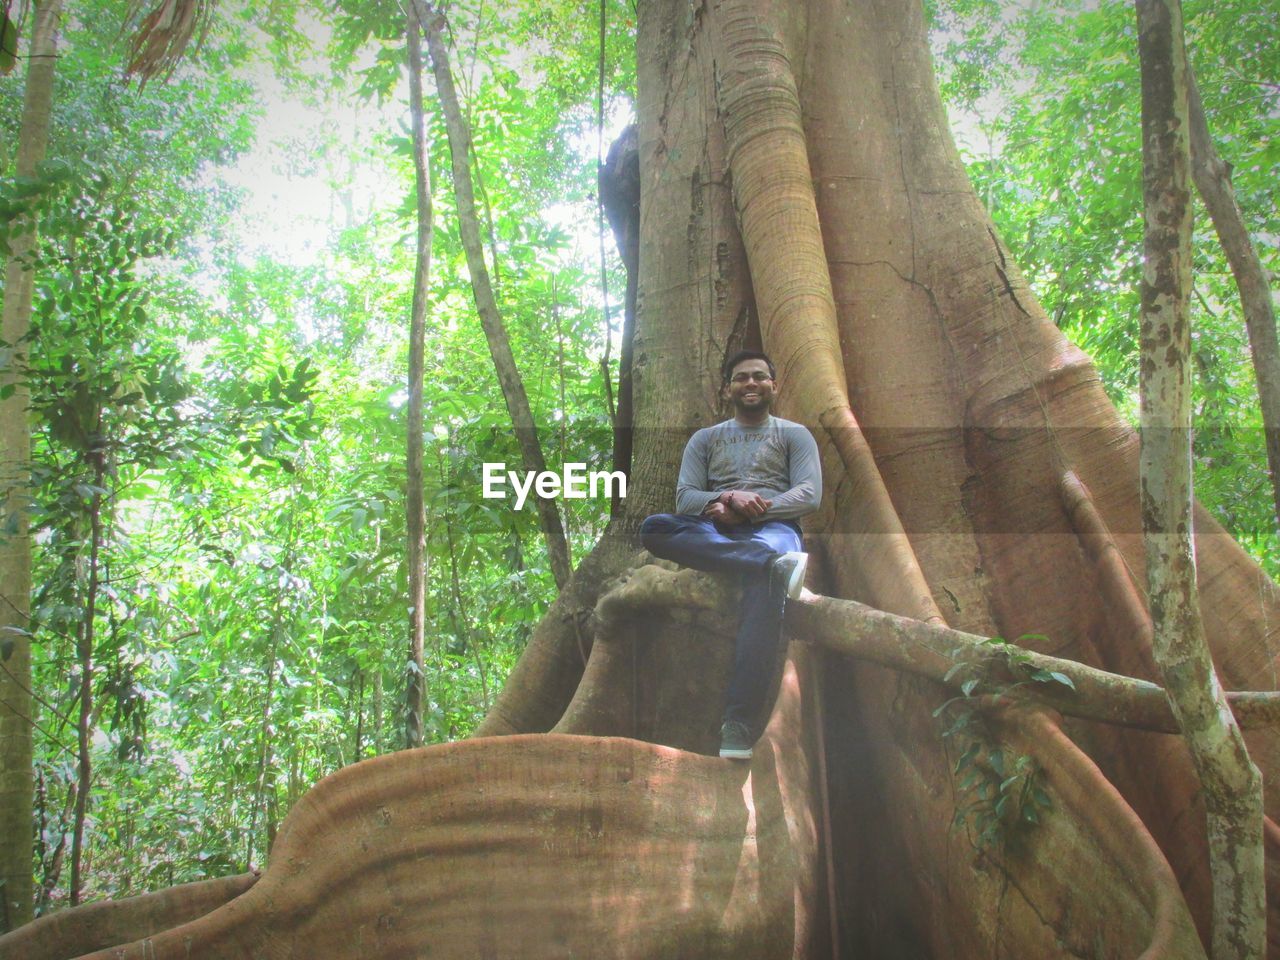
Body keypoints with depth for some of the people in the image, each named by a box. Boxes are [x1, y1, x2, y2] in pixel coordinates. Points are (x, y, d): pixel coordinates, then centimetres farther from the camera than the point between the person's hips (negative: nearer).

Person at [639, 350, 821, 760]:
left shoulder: (794, 435, 20)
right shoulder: (705, 438, 25)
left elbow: (809, 495, 4)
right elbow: (684, 497, 10)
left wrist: (750, 509, -12)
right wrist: (726, 500, -13)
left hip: (772, 529, -3)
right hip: (714, 532, 3)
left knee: (764, 582, -41)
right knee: (654, 527, -31)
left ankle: (741, 721, -46)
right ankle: (777, 565, -44)